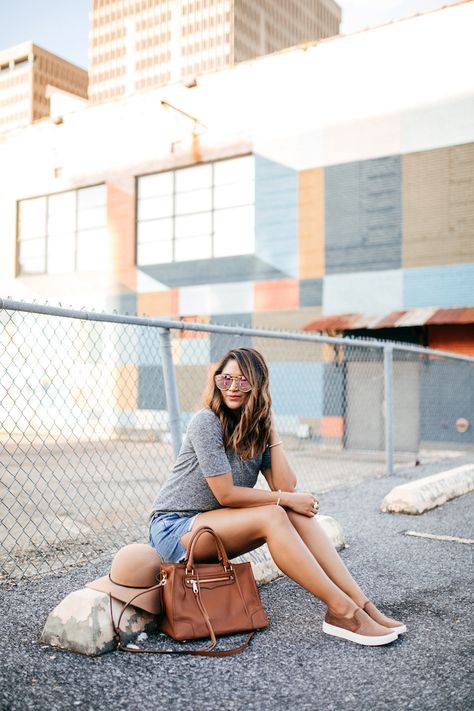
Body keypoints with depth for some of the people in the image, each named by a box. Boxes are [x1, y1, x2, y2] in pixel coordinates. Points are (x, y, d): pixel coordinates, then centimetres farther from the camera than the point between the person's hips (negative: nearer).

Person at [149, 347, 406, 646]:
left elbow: (286, 488, -9)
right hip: (174, 529, -6)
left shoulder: (257, 430, 4)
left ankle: (360, 602, -21)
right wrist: (285, 498, -16)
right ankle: (341, 610, -27)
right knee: (272, 516, -28)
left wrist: (271, 430, -9)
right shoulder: (208, 422, -17)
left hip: (214, 527, 7)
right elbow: (225, 494, -20)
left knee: (296, 512, -17)